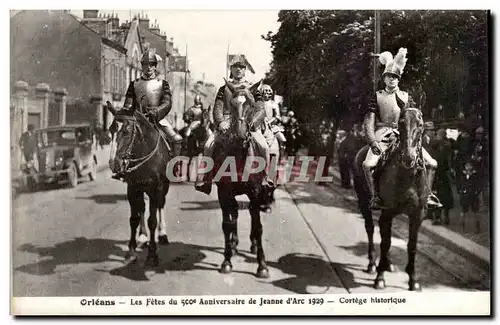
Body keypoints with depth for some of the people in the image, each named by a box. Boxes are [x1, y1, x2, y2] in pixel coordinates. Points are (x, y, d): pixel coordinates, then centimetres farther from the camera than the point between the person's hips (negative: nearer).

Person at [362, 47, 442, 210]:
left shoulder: (406, 97, 14)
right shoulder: (378, 96, 7)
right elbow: (369, 120, -1)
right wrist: (372, 141, -14)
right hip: (383, 137, -2)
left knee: (432, 163, -6)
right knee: (368, 164, -27)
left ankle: (427, 195, 10)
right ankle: (375, 197, -12)